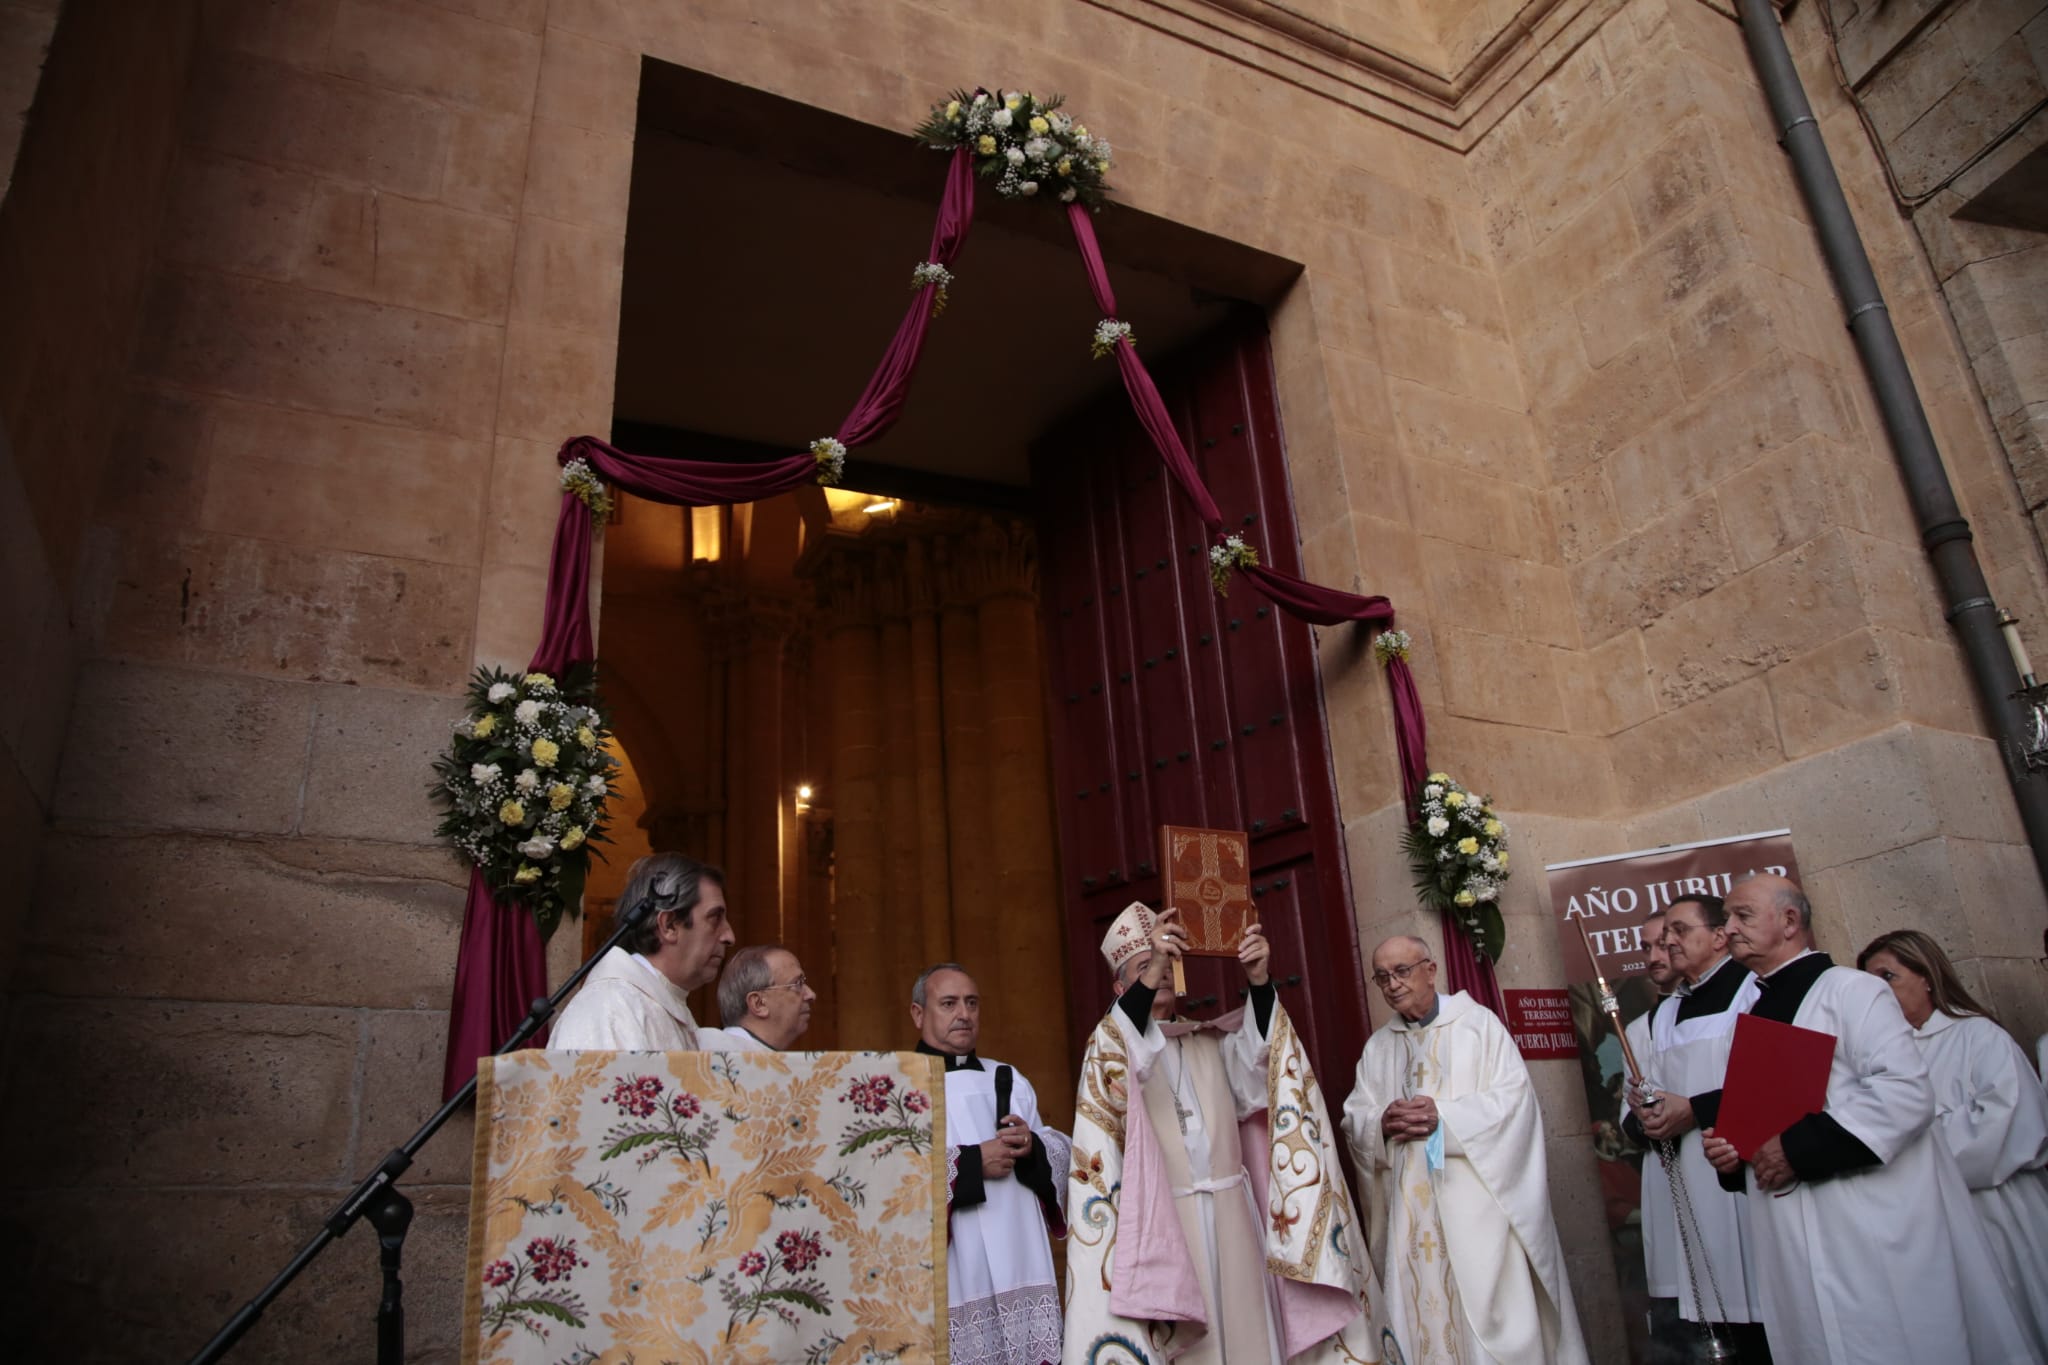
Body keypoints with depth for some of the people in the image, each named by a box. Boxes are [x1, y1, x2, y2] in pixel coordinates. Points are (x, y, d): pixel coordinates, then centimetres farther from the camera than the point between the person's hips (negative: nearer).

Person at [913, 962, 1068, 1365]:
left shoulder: (1010, 1080, 17)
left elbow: (1062, 1152, 15)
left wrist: (1033, 1146, -7)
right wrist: (972, 1163, -15)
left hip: (1022, 1268, 5)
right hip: (951, 1277, -4)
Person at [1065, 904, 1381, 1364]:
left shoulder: (1211, 1040, 14)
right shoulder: (1113, 1043, 4)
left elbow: (1254, 1057, -6)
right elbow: (1121, 1061, -21)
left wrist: (1258, 980, -23)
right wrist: (1151, 975, -34)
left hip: (1232, 1210, 3)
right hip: (1166, 1218, -3)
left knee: (1250, 1326, 4)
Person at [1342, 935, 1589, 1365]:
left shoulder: (1477, 1022, 1)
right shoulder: (1377, 1046, 13)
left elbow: (1513, 1096, -8)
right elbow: (1354, 1118, 8)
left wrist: (1443, 1117, -18)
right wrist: (1383, 1123, -14)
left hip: (1476, 1195, -3)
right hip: (1410, 1207, 4)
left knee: (1488, 1305, -2)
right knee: (1420, 1310, 4)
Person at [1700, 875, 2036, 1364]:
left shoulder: (1849, 989, -4)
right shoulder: (1754, 1017, 19)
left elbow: (1906, 1093, -18)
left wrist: (1801, 1147, -19)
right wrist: (1729, 1150, 3)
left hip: (1878, 1238, -6)